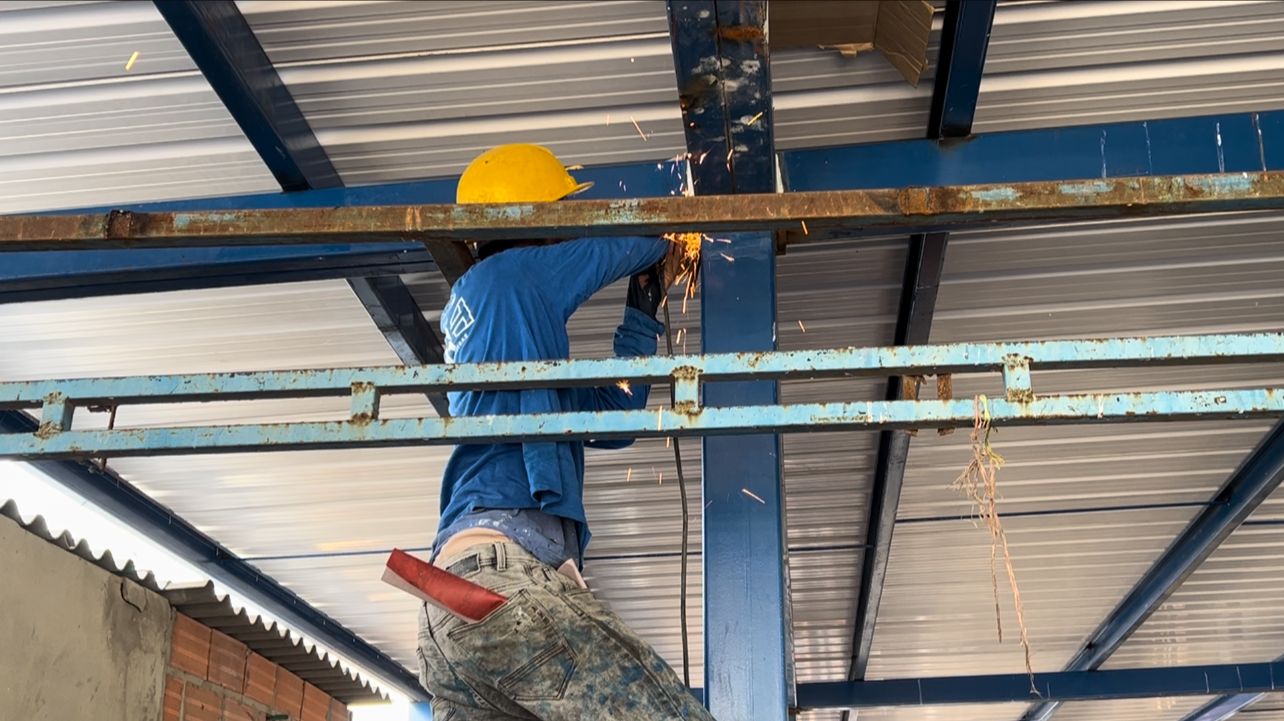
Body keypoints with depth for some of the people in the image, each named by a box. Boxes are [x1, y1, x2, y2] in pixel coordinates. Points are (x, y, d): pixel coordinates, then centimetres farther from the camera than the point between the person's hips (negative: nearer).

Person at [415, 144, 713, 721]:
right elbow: (624, 244, 18)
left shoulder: (470, 306, 31)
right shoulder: (510, 273, 6)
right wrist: (662, 240, 41)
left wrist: (645, 305, 37)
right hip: (504, 575, -10)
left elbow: (613, 414, 33)